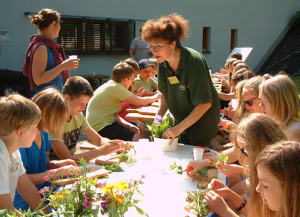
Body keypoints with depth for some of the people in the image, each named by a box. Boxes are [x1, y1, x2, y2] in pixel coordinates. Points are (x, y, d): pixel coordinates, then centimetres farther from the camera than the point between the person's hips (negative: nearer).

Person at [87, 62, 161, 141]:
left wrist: (129, 126, -1)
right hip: (99, 128, -10)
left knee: (139, 131, 11)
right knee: (138, 138, -17)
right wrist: (156, 96, 5)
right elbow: (141, 102, -14)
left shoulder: (110, 85, 12)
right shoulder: (116, 88, -18)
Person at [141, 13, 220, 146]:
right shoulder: (163, 62, -7)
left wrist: (179, 128, -27)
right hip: (182, 121, 6)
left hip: (203, 121, -6)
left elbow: (205, 104, -26)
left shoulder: (194, 62, -27)